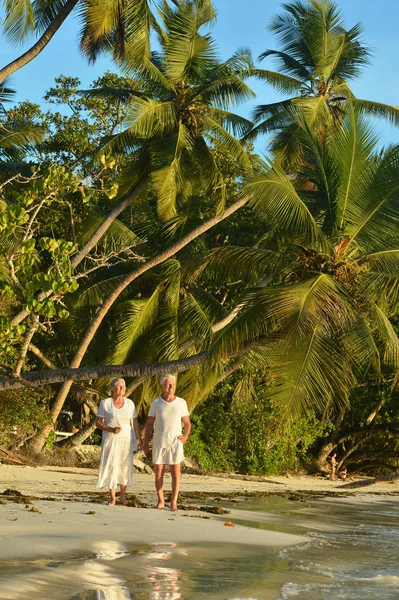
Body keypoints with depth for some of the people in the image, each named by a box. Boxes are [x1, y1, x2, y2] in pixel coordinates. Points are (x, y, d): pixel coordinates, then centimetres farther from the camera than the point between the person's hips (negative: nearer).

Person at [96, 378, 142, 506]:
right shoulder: (105, 403, -5)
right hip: (110, 439, -2)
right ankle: (112, 498, 0)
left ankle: (123, 495, 19)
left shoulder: (129, 403, 2)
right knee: (110, 467, -6)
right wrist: (112, 429, -19)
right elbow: (98, 422, -5)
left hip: (126, 439, 2)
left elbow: (135, 423, 4)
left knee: (125, 467, 5)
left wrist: (139, 440, -4)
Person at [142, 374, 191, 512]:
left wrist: (185, 436, -13)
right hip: (159, 443, 1)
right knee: (158, 474, 5)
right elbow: (149, 424, 4)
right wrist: (145, 443, -2)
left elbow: (187, 423, 6)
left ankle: (173, 503, 1)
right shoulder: (156, 403, -2)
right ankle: (160, 501, 20)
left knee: (175, 473, -6)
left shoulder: (181, 402, -1)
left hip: (175, 444, 0)